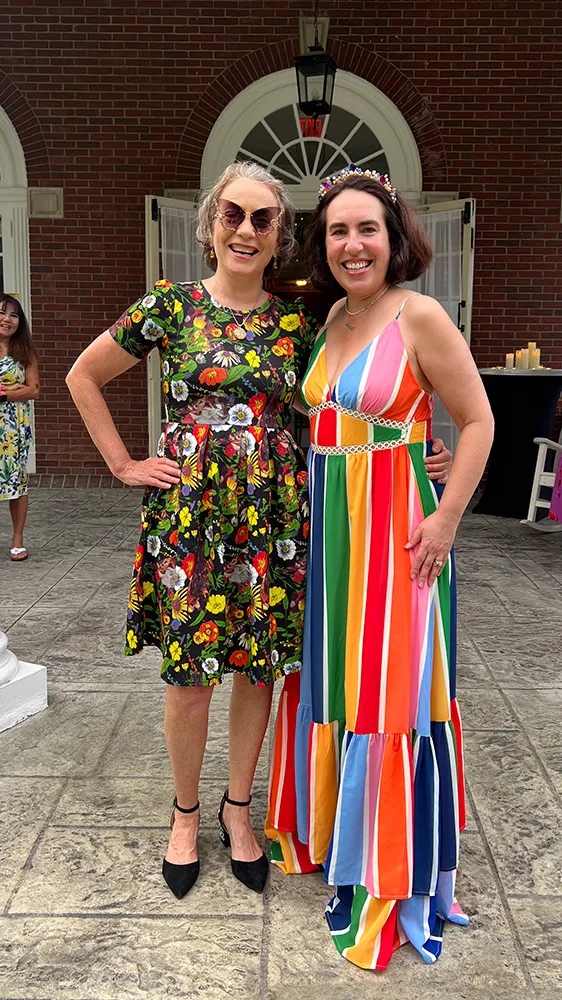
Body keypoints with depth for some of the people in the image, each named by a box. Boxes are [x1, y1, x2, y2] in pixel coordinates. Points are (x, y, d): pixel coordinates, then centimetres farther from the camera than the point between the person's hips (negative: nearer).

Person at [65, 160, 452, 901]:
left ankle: (237, 807, 33)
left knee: (260, 667, 10)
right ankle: (186, 812, 31)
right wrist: (124, 464, 2)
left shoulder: (296, 324, 5)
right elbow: (83, 377, 9)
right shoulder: (170, 306, 0)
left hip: (271, 517, 2)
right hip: (188, 513, -2)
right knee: (188, 674, 6)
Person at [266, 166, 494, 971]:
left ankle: (396, 879, 21)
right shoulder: (332, 317, 10)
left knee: (391, 691, 1)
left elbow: (478, 422, -10)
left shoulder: (419, 317, -11)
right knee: (325, 681, 17)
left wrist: (446, 520, -15)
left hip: (394, 529, -7)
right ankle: (323, 829, 40)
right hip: (327, 526, 7)